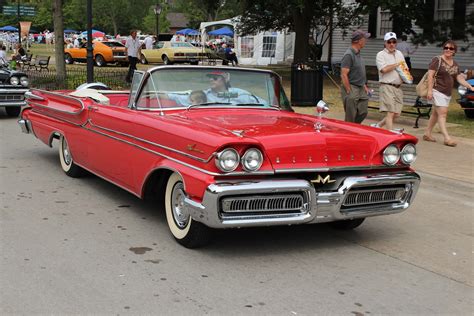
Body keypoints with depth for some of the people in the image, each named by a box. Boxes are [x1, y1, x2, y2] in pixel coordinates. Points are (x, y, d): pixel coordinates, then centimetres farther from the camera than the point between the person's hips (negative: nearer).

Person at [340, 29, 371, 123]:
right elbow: (344, 75, -20)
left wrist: (364, 86, 19)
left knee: (363, 113, 9)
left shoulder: (358, 54, 14)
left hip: (360, 89, 9)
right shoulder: (349, 55, -16)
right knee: (351, 118, -3)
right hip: (351, 89, -9)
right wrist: (349, 92, -19)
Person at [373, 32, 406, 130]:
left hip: (398, 88, 7)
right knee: (390, 113, -12)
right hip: (387, 87, -7)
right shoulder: (381, 55, -2)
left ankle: (378, 125, 24)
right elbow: (384, 69, -17)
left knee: (396, 114, 6)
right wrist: (397, 64, -5)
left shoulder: (399, 54, 19)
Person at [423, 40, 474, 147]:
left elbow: (460, 78, 12)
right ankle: (447, 138, -18)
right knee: (442, 113, -13)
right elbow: (430, 75, -11)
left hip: (448, 93, 7)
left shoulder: (455, 64, 13)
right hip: (437, 90, -7)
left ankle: (427, 133, 21)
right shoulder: (437, 60, -7)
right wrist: (430, 90, -18)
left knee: (436, 113, 12)